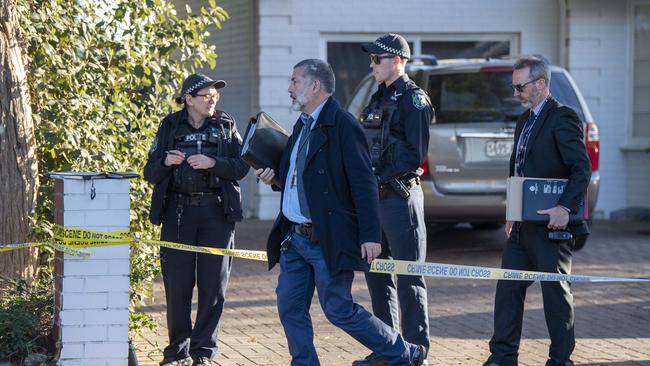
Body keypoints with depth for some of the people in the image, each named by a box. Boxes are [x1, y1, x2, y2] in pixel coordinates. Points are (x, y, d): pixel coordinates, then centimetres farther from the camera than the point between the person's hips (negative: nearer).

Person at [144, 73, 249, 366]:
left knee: (213, 285, 0)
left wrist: (212, 163, -17)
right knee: (177, 284, -1)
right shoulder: (170, 127, 8)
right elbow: (150, 173, 7)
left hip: (216, 213, 0)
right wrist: (166, 162, -14)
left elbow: (241, 167, -1)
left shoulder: (226, 126, 8)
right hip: (178, 213, 0)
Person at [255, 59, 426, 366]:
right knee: (290, 309, 7)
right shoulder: (302, 125, 15)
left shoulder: (342, 125, -14)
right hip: (295, 237, 9)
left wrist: (370, 235, -22)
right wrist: (274, 175, 6)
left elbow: (364, 184, -18)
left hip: (327, 239, -9)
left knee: (338, 309, -4)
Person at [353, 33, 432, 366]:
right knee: (376, 274, 11)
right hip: (375, 198, 9)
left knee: (409, 277, -4)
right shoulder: (378, 100, 17)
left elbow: (415, 154, -17)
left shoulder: (413, 100, -9)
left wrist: (379, 176, -19)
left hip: (401, 198, -9)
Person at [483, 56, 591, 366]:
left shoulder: (562, 118, -11)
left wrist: (565, 208, -25)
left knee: (555, 292, -1)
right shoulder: (524, 121, 17)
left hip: (550, 224, -9)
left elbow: (582, 168, -17)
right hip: (523, 226, 9)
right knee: (508, 288, 8)